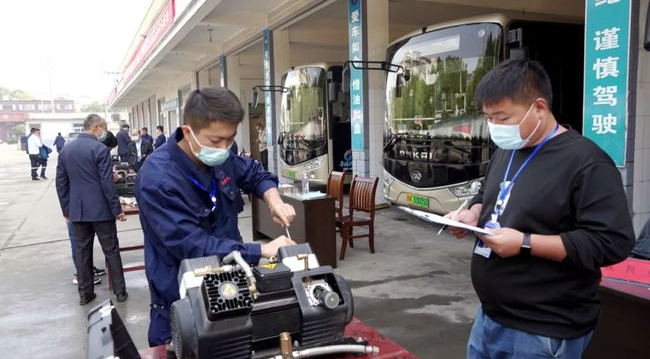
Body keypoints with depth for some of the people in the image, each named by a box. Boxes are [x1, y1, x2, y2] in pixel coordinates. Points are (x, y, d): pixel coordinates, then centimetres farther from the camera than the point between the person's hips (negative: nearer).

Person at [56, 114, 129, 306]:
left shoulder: (65, 150, 8)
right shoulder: (100, 149, -12)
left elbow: (61, 184, 11)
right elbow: (107, 184, -14)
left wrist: (66, 210, 17)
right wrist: (117, 210, -8)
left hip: (77, 211, 5)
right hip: (100, 210, -5)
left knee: (82, 252, 11)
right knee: (111, 252, 4)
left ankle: (85, 293, 19)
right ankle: (120, 291, 12)